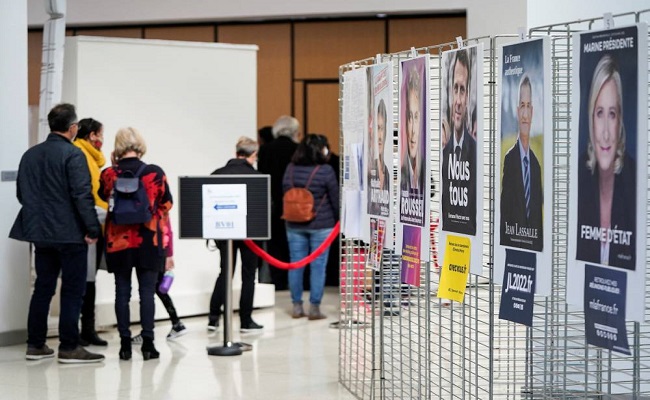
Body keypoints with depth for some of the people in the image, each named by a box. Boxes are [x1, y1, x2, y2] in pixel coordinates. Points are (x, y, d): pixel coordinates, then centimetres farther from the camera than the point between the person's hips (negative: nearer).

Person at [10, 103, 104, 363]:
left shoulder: (30, 155, 9)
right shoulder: (73, 155, -13)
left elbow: (21, 193, 15)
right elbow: (82, 195, -18)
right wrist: (92, 229, -14)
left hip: (40, 232, 7)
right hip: (70, 233, -7)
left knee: (43, 288, 14)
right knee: (73, 290, -1)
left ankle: (35, 345, 16)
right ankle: (69, 347, -1)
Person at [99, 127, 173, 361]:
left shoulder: (108, 174, -3)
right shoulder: (155, 173, -5)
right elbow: (165, 206, 4)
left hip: (118, 242, 1)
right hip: (149, 241, -1)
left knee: (122, 292, 7)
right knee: (147, 292, 3)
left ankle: (125, 344, 7)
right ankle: (148, 343, 2)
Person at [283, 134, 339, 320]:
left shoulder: (290, 169, 0)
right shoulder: (325, 171, -11)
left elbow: (284, 194, 9)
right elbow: (335, 198, -4)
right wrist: (338, 219, 10)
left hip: (294, 225, 4)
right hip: (321, 225, -4)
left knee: (295, 264, 9)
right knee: (318, 265, 1)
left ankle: (297, 306, 14)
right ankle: (314, 308, 2)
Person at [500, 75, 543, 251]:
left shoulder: (537, 164, 10)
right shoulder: (509, 158, -5)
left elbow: (539, 213, 13)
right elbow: (504, 209, -6)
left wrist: (540, 246, 7)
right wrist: (504, 243, -10)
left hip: (535, 245, 5)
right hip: (513, 244, -5)